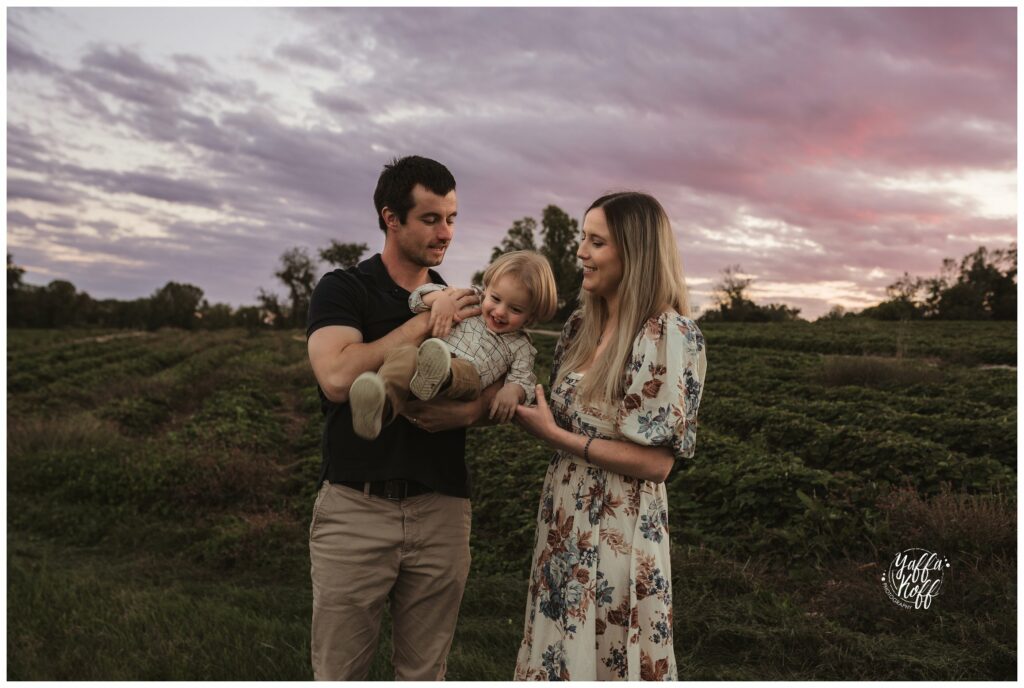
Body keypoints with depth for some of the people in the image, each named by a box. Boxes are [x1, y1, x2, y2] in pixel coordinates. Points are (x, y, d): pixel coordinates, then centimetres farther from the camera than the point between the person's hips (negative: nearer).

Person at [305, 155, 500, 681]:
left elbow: (498, 391, 7)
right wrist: (428, 320, -14)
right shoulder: (343, 289, 0)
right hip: (355, 507, -3)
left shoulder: (463, 305, 12)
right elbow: (337, 376, -18)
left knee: (424, 672, 12)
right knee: (339, 671, 7)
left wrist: (469, 412, -15)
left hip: (441, 510, 3)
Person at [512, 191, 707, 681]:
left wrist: (554, 435, -14)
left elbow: (656, 461, -18)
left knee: (605, 661, 8)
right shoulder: (581, 326, 6)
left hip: (618, 531, -7)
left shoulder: (670, 333, -16)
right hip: (564, 523, 7)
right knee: (559, 653, 18)